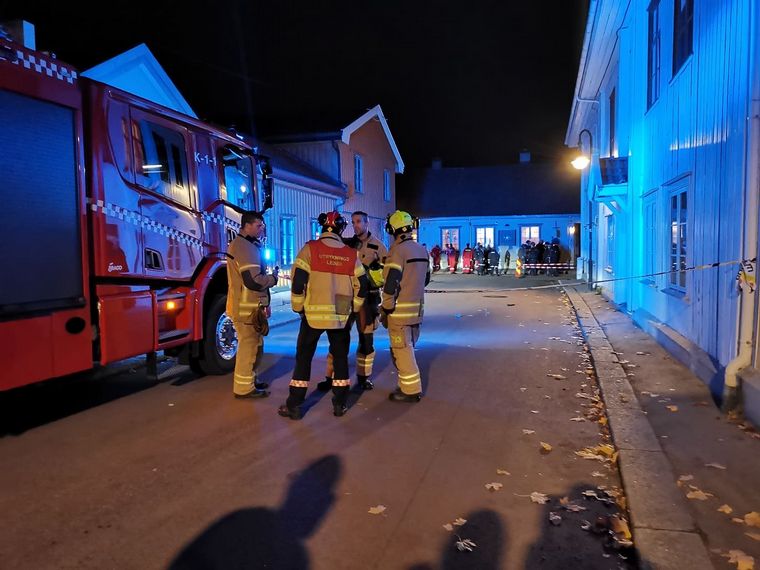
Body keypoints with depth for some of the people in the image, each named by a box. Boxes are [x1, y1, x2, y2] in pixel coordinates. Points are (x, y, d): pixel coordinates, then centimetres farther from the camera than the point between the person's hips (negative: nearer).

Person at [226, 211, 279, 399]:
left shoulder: (248, 245, 17)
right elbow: (253, 281, -26)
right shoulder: (244, 247, -18)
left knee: (254, 345, 18)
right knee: (248, 346, -4)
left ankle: (249, 381, 29)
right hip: (246, 308, -11)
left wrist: (265, 304, 19)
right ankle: (243, 388, 5)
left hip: (251, 306, 11)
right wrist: (273, 278, -7)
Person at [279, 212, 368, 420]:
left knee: (303, 358, 9)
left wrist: (298, 308, 5)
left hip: (313, 314, -2)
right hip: (341, 316, 2)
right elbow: (361, 286, 4)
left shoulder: (309, 249, -6)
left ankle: (294, 406, 12)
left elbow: (298, 282, -9)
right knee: (340, 358, 15)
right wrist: (353, 310, 17)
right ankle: (340, 404, 19)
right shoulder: (351, 254, 2)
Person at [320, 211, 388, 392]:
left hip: (367, 297, -2)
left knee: (366, 338, 6)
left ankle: (363, 377, 20)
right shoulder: (347, 244, 9)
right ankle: (330, 377, 9)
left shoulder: (377, 246, 1)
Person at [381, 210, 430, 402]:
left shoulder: (398, 251, -15)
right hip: (417, 309, 8)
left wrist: (386, 309, -12)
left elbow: (391, 284, -20)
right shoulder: (422, 250, 9)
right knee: (407, 349, 18)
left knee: (402, 351, 1)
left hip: (400, 311, -8)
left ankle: (411, 390, 7)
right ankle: (410, 386, 26)